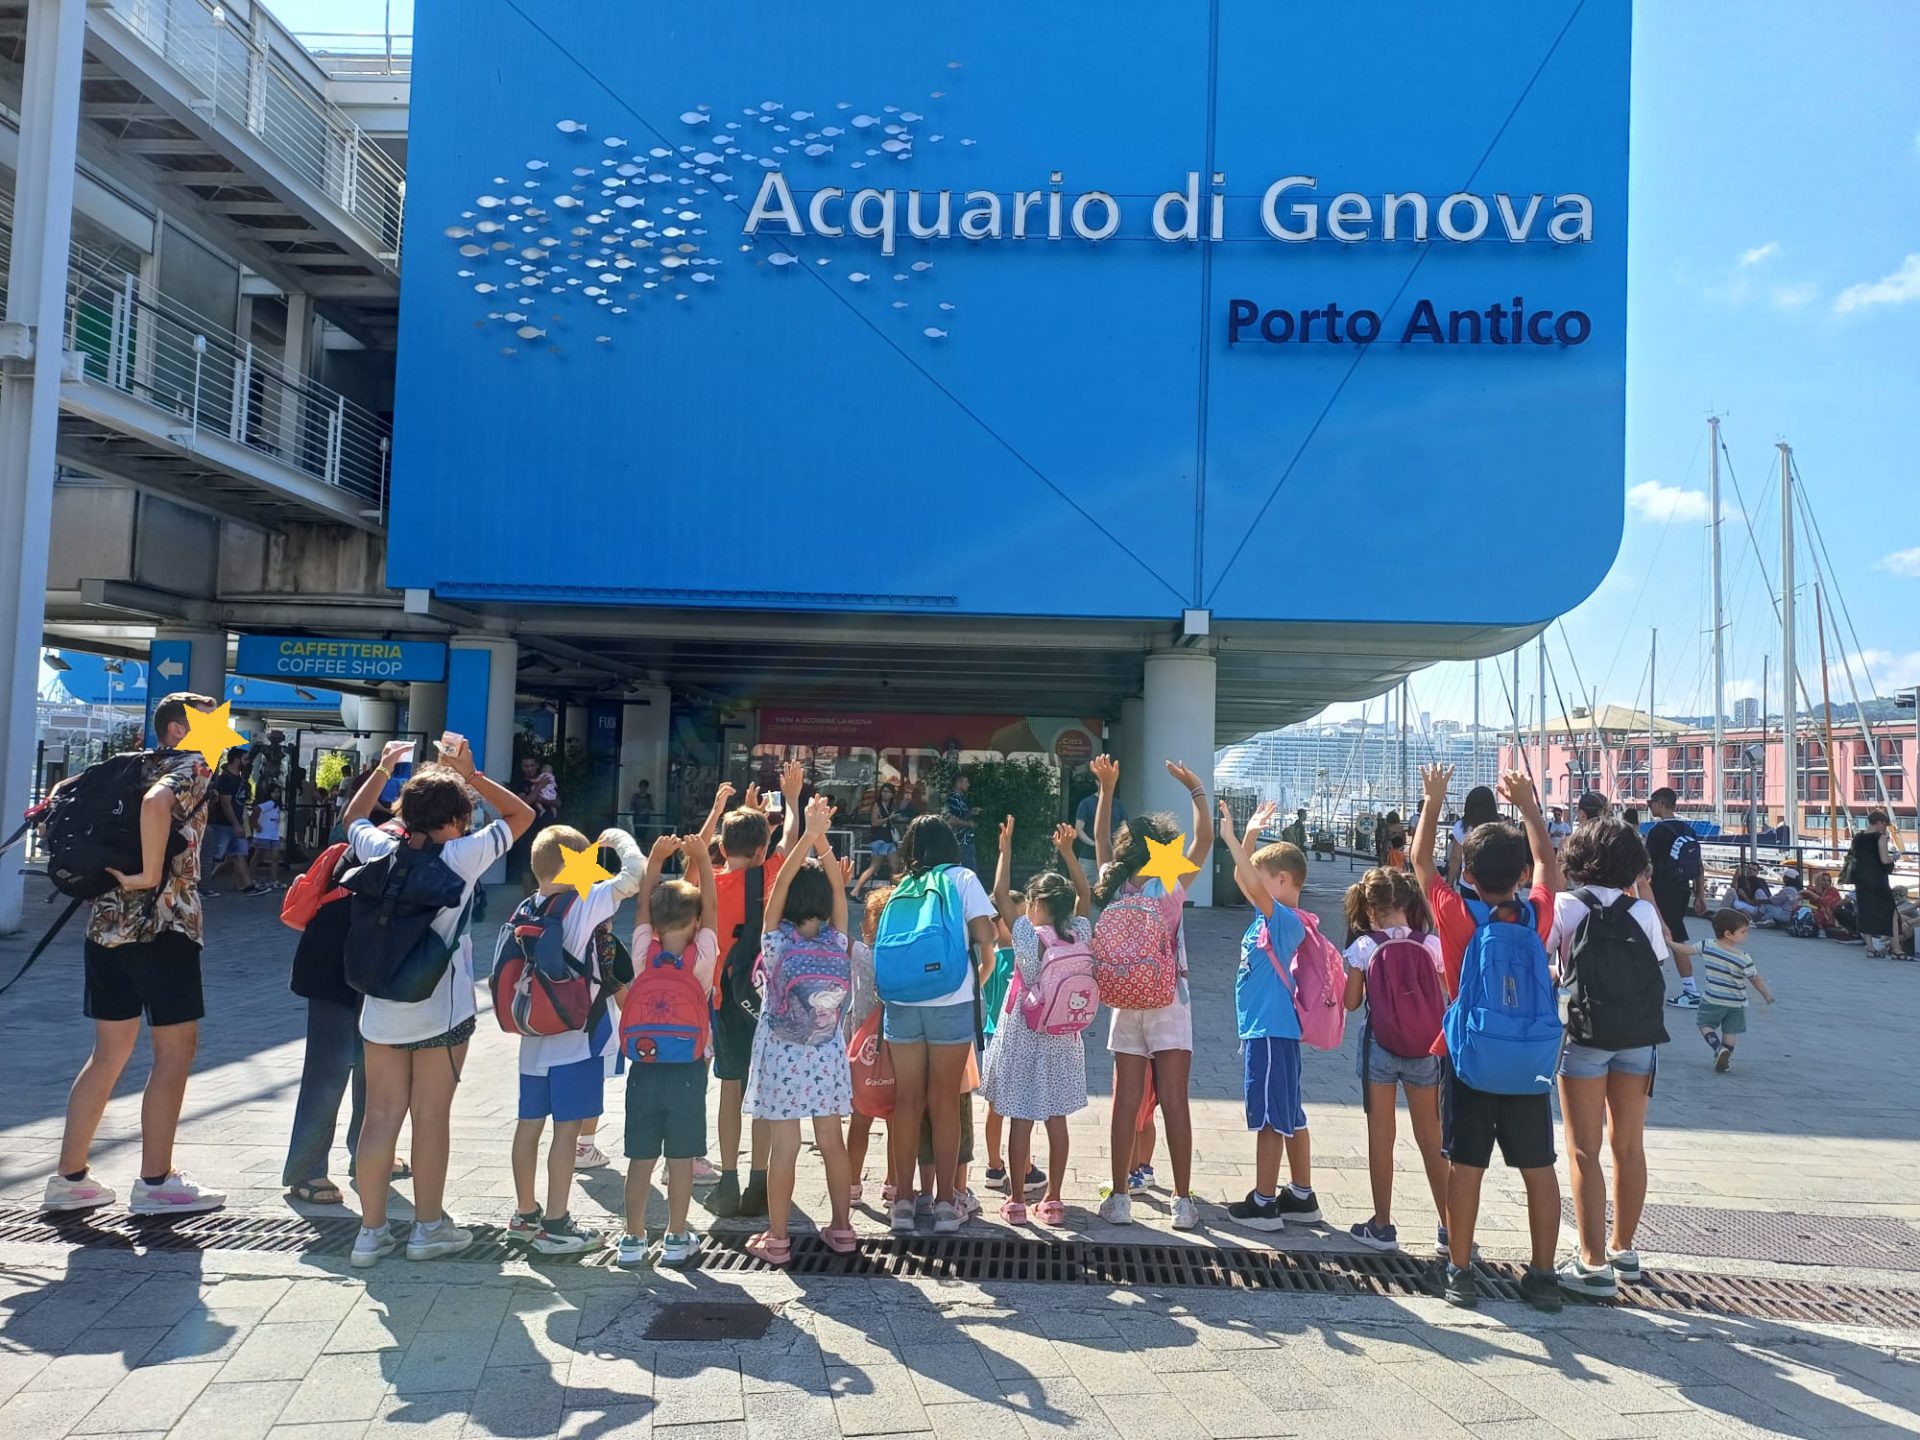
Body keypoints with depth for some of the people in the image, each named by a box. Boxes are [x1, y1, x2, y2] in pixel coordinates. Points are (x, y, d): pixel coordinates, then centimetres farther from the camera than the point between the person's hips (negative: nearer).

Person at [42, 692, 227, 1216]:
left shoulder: (137, 767, 16)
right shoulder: (193, 766, -8)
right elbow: (155, 803, -28)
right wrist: (151, 875, -20)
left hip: (108, 922, 8)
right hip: (164, 923, -8)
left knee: (111, 1051, 15)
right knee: (176, 1050, 1)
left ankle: (69, 1177, 20)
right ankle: (155, 1182, 6)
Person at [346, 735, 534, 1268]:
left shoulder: (380, 850, -2)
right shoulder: (461, 857, -14)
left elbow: (354, 818, 22)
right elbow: (521, 815, -3)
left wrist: (383, 769, 23)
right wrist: (470, 774, -2)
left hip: (381, 1009, 4)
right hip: (441, 1011, -4)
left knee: (381, 1116, 10)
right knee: (431, 1117, 6)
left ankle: (371, 1230, 16)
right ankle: (428, 1227, 18)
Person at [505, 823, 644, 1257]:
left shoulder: (523, 914, 5)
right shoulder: (583, 904, -16)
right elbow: (635, 874, -18)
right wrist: (621, 839, -2)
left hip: (535, 1037, 7)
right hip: (578, 1037, -7)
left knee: (529, 1123, 14)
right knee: (567, 1128, 0)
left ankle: (525, 1214, 26)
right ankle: (555, 1225, 5)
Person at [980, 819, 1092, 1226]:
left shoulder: (1028, 937, -17)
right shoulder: (1078, 936, -5)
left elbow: (1001, 896, -10)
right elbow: (1085, 895, 10)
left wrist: (1005, 851, -1)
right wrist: (1068, 853, 10)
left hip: (1024, 1038, -4)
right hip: (1062, 1040, 4)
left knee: (1021, 1121, 4)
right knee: (1057, 1120, 10)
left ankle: (1016, 1201, 12)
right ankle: (1053, 1201, 17)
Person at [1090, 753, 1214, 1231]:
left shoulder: (1115, 885, 1)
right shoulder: (1172, 885, -9)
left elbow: (1101, 836, 15)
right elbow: (1205, 839, -4)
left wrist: (1106, 787, 15)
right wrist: (1196, 789, -1)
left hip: (1126, 1003, 3)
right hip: (1168, 1001, -3)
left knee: (1126, 1103, 7)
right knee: (1174, 1103, 0)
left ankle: (1120, 1199, 11)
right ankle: (1183, 1202, 5)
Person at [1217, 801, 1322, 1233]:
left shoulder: (1286, 921, -16)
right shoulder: (1270, 916, 10)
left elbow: (1253, 887, -32)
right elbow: (1243, 880, 19)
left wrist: (1232, 839, -33)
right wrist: (1249, 837, 10)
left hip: (1272, 1032, -10)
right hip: (1265, 1030, 10)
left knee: (1269, 1119, -1)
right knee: (1290, 1117, 15)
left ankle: (1263, 1203, 7)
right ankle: (1302, 1197, 24)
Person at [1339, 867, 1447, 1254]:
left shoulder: (1363, 946, -8)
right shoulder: (1431, 943, -4)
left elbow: (1351, 1002, -4)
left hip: (1380, 1046, -2)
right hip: (1424, 1048, 2)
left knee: (1381, 1138, 8)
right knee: (1431, 1139, 14)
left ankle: (1382, 1226, 13)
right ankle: (1450, 1226, 21)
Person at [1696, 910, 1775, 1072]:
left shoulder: (1707, 946, -13)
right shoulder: (1743, 958, -19)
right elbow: (1756, 980, -8)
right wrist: (1767, 995, 8)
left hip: (1712, 1000, 1)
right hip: (1736, 1004, -1)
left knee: (1705, 1024, 15)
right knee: (1729, 1032, 13)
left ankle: (1718, 1048, -7)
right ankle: (1723, 1059, 10)